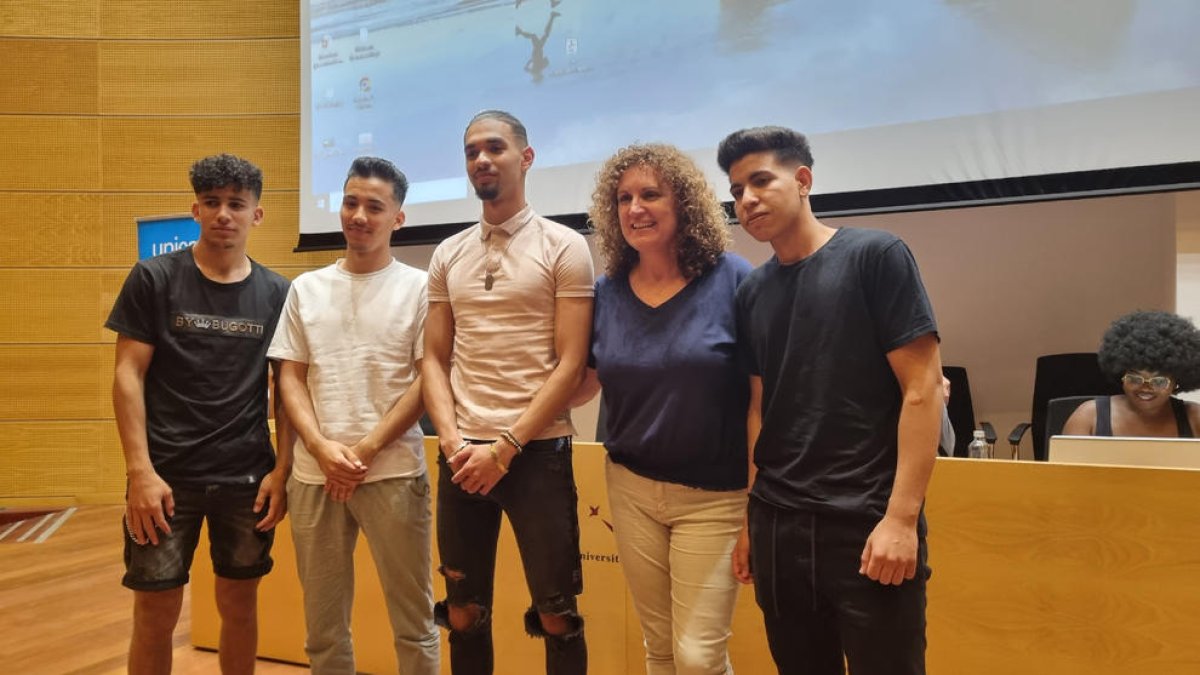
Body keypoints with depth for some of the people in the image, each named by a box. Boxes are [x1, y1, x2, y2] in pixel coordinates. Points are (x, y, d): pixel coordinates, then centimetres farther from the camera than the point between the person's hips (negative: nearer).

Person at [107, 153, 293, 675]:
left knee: (240, 604, 12)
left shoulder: (276, 293, 3)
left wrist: (282, 470, -2)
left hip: (248, 477, 2)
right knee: (155, 613, 6)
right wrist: (140, 470, -11)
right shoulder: (153, 279, -1)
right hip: (167, 474, -1)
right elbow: (128, 375, -4)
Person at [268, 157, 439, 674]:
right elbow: (290, 377, 8)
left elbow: (428, 379, -5)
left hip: (393, 472, -3)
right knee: (323, 625, 14)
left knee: (412, 620, 6)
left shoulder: (418, 287, 0)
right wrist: (322, 448, -8)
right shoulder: (306, 288, 11)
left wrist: (366, 449, -11)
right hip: (314, 474, 3)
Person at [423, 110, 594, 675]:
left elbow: (571, 365, -8)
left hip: (536, 451, -4)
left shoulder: (564, 247, -3)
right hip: (462, 455, 4)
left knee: (556, 616, 4)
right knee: (463, 615, 13)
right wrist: (452, 441, -5)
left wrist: (506, 446, -12)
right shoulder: (447, 254, 11)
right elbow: (433, 359, 10)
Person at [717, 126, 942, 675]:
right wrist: (749, 519, 9)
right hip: (777, 524, 5)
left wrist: (901, 517, -15)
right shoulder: (751, 292, 9)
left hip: (867, 523, -5)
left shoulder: (875, 257, -5)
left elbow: (922, 389, -9)